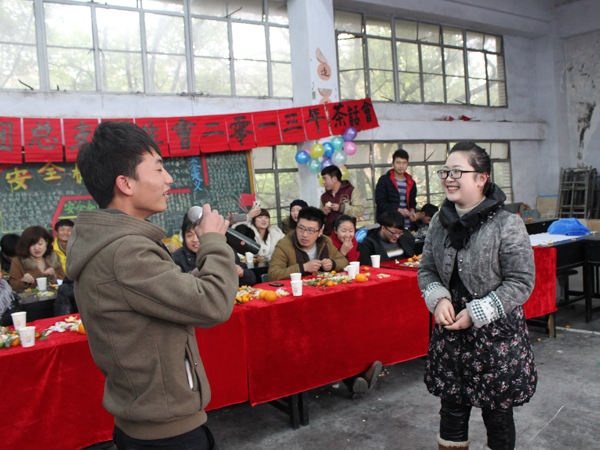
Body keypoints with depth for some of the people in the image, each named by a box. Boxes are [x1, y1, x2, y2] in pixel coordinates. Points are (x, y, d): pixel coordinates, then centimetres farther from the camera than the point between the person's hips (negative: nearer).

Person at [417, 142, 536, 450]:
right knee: (452, 408, 15)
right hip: (449, 331, 4)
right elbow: (426, 270, 10)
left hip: (496, 335, -4)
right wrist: (438, 299, -9)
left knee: (496, 413, 11)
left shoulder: (507, 225, -13)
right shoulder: (439, 223, 2)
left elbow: (521, 283, -12)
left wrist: (476, 313, -17)